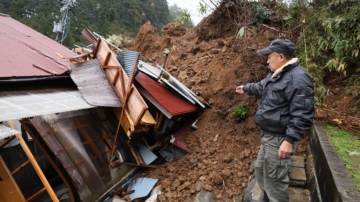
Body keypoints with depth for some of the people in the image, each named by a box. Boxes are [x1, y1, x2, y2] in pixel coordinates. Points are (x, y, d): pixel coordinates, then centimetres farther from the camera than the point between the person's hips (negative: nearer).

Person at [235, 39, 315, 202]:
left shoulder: (298, 78, -23)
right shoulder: (275, 74, 10)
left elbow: (301, 115, -28)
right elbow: (262, 88, 32)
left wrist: (289, 140, -30)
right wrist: (246, 88, 45)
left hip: (280, 139, -11)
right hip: (268, 135, 11)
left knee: (274, 178, 1)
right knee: (260, 169, 24)